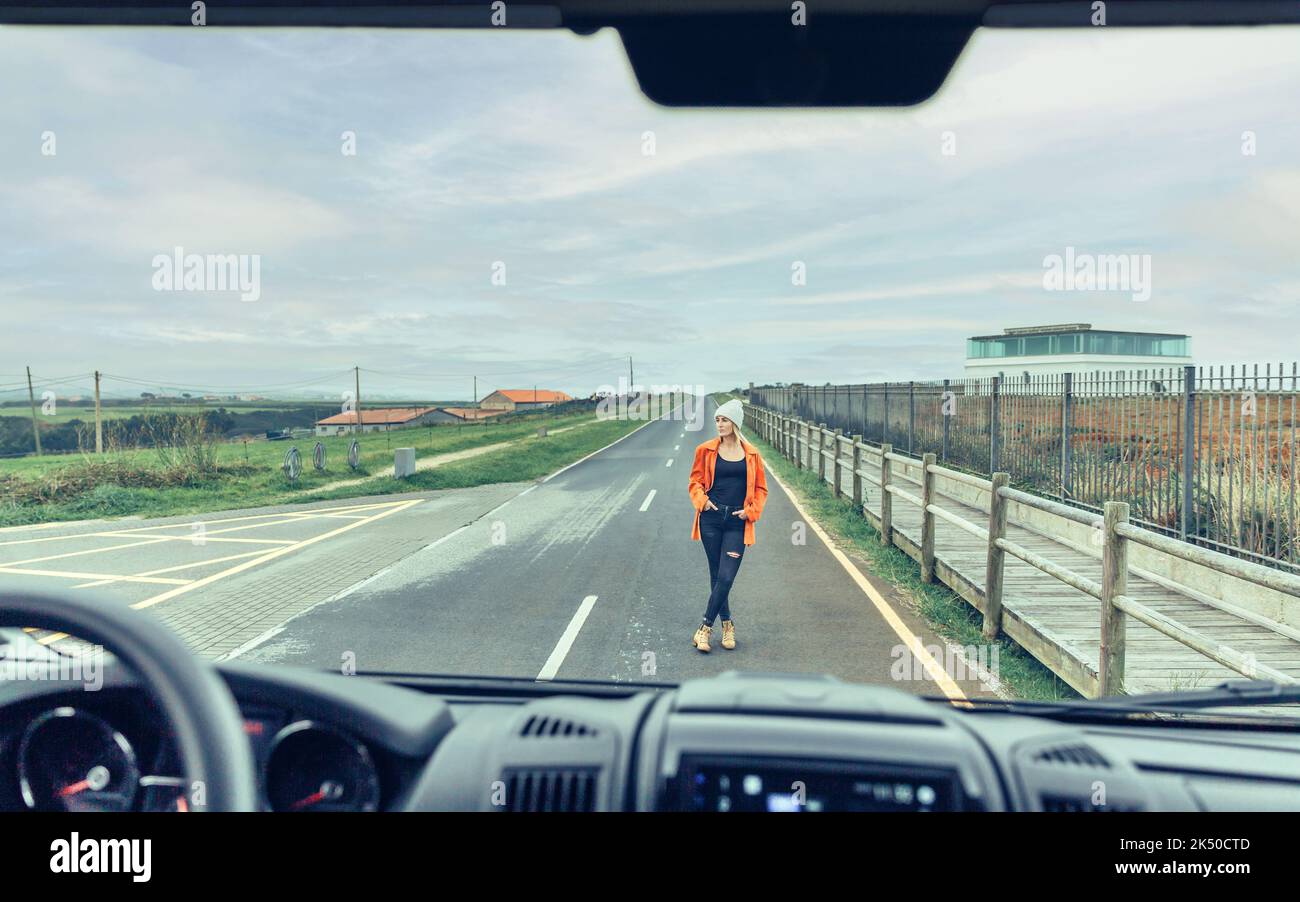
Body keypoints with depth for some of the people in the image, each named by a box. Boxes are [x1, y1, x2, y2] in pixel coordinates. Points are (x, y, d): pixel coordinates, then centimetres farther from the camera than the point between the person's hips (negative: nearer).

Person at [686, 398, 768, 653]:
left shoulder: (751, 454, 5)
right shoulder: (706, 450, 4)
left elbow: (760, 488, 11)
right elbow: (695, 481, 10)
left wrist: (751, 511, -3)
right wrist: (702, 500, -7)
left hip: (737, 523, 0)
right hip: (711, 519, 1)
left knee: (726, 577, -8)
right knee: (716, 575, 6)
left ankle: (705, 627, 2)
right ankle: (727, 623, 23)